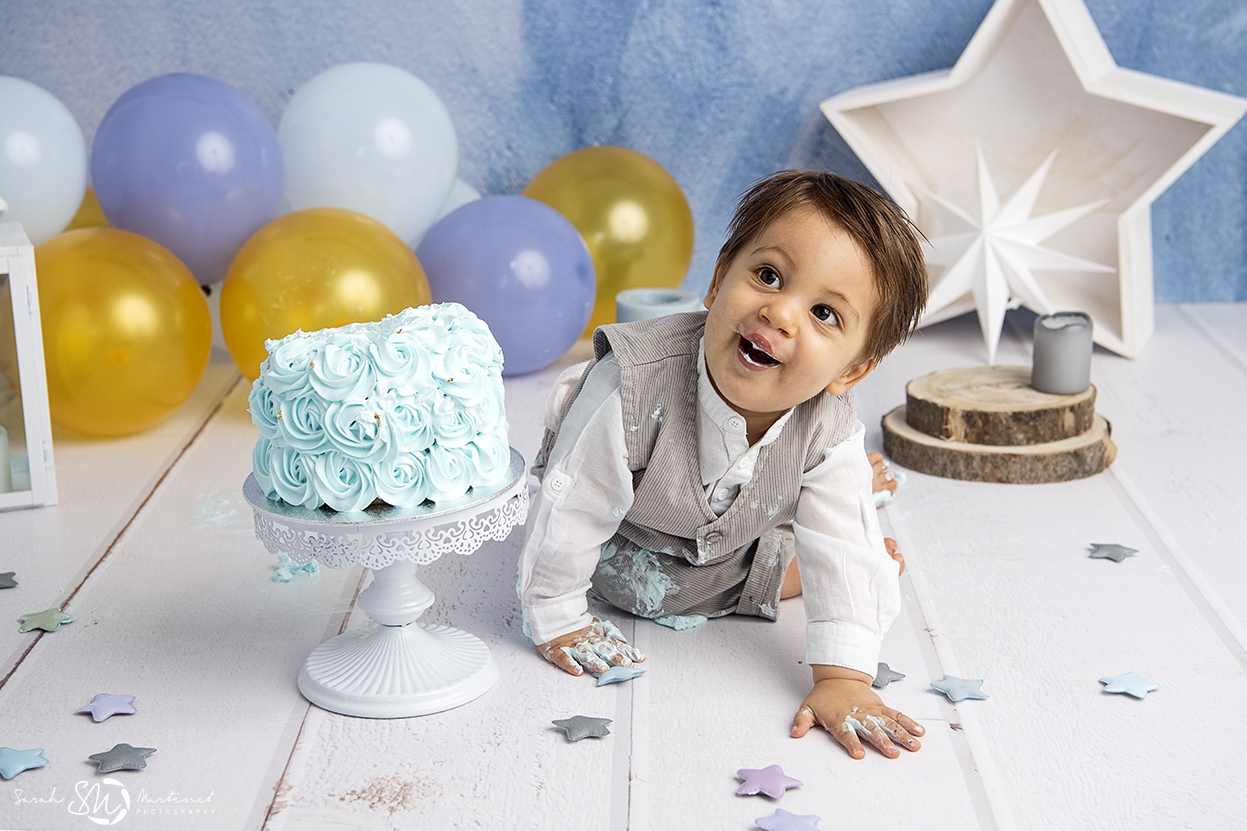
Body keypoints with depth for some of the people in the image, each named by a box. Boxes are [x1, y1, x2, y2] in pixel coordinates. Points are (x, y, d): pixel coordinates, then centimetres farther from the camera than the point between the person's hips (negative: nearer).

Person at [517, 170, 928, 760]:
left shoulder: (829, 433, -34)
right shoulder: (637, 384, -43)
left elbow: (845, 556, -29)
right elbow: (568, 509, -32)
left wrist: (842, 679, -36)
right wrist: (556, 623, -22)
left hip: (737, 558, 2)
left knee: (879, 563, 2)